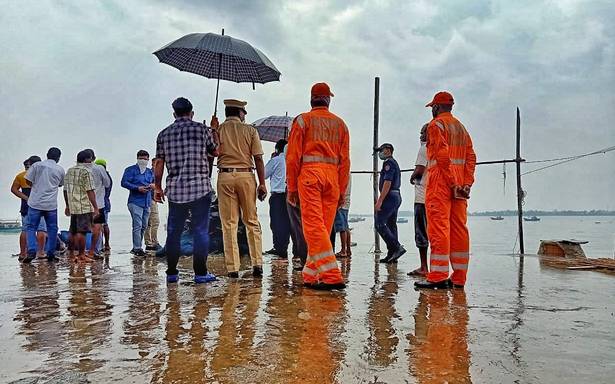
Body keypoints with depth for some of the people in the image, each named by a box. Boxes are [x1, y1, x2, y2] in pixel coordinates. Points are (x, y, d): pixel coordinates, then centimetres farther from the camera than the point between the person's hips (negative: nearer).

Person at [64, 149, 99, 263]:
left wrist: (67, 206, 25)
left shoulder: (69, 171, 13)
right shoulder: (86, 171, -11)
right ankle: (81, 255, 0)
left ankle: (72, 253, 25)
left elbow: (65, 190, 17)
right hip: (85, 207, -8)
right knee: (81, 231, -4)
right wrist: (96, 208, -13)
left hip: (72, 207, 8)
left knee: (73, 231, 15)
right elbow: (90, 191, -15)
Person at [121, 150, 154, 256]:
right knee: (137, 225, -12)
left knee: (144, 226, 11)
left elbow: (154, 182, 27)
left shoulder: (150, 172, 18)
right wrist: (137, 188, -19)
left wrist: (153, 185, 2)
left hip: (147, 202, 7)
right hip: (135, 202, -7)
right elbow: (124, 182, -10)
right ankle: (137, 248, -9)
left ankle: (138, 247, 21)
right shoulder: (131, 170, -1)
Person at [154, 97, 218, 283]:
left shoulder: (164, 134, 8)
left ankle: (171, 273, 15)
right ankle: (200, 273, 2)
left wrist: (158, 187, 17)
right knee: (201, 231, 1)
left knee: (173, 232, 10)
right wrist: (214, 131, 25)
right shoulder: (202, 129, 0)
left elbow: (159, 163, 8)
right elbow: (216, 151, 11)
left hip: (175, 190, 3)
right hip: (200, 187, -3)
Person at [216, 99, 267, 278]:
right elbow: (258, 158, 1)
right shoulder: (250, 130, 5)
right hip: (246, 176, 0)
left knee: (229, 224, 3)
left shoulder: (218, 130, 7)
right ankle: (257, 264, 6)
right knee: (252, 221, 9)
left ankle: (232, 268, 3)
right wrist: (262, 183, 1)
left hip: (225, 176, 0)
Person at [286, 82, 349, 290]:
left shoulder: (303, 120, 7)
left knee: (314, 226, -8)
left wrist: (291, 187, 4)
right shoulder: (340, 123, 17)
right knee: (324, 227, 8)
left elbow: (293, 156, 0)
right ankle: (310, 275, 14)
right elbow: (345, 160, 12)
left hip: (309, 173, -4)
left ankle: (332, 275, -16)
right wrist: (342, 191, 15)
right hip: (332, 174, 4)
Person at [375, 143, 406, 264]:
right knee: (391, 225, 8)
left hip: (389, 197, -10)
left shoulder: (389, 163, -9)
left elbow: (387, 183, -19)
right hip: (397, 196, 10)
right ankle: (392, 255, 8)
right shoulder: (395, 163, 23)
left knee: (379, 224, -11)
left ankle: (397, 248, -16)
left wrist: (380, 200, -21)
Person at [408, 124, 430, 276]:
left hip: (423, 197, -7)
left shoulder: (424, 148, -7)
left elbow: (419, 170, -15)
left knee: (421, 233, -3)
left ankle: (424, 267, -2)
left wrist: (412, 177, 5)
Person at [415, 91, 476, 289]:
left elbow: (443, 155, -15)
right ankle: (459, 278, 9)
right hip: (460, 183, 8)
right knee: (458, 229, 6)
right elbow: (471, 157, 12)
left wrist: (453, 182, -15)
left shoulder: (436, 124, -2)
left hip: (441, 182, -8)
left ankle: (438, 276, -11)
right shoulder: (461, 127, 22)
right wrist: (466, 183, 4)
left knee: (438, 228, -9)